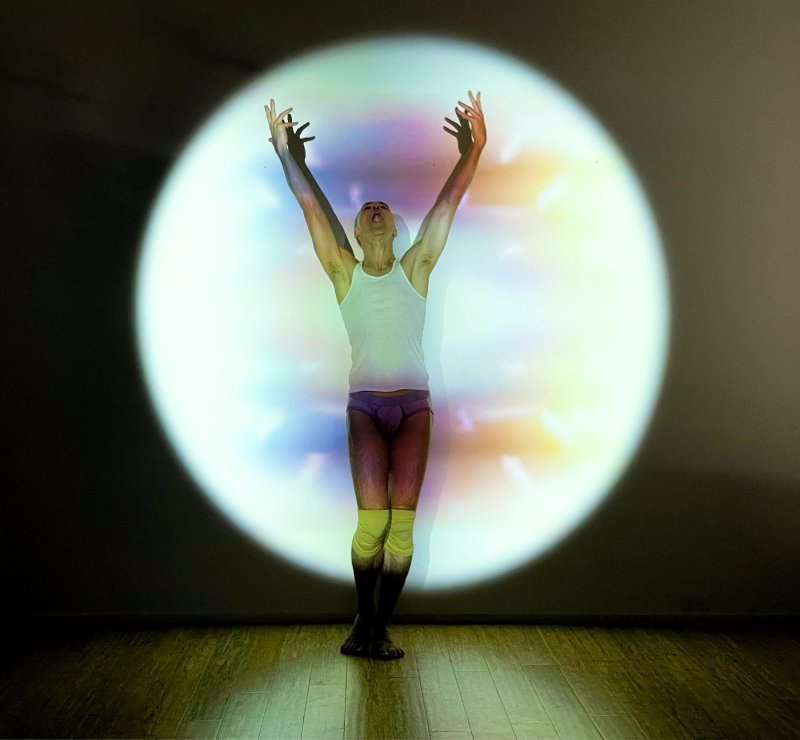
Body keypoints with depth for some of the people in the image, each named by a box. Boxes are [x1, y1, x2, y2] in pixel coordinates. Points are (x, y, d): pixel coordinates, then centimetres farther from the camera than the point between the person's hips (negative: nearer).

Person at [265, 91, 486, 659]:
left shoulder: (415, 269, 11)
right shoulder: (344, 272, 10)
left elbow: (448, 205, 4)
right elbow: (313, 208, 6)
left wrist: (473, 150, -2)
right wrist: (289, 156, 3)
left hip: (414, 404, 1)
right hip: (365, 404, -1)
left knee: (402, 519, -2)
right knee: (371, 518, -7)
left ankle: (380, 627, 10)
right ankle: (364, 618, 14)